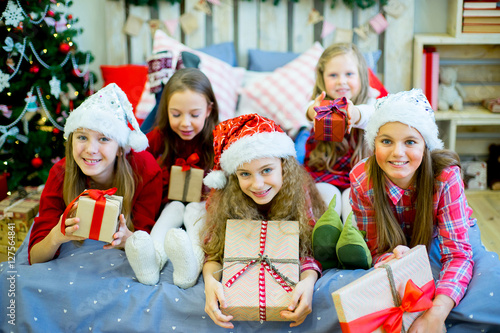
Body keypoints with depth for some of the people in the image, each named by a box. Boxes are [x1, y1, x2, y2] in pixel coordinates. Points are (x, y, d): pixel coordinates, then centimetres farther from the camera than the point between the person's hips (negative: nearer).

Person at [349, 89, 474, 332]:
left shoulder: (446, 176, -32)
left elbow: (457, 253, -32)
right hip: (396, 243, 1)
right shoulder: (361, 180, -27)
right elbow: (377, 248, -17)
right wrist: (394, 258, -44)